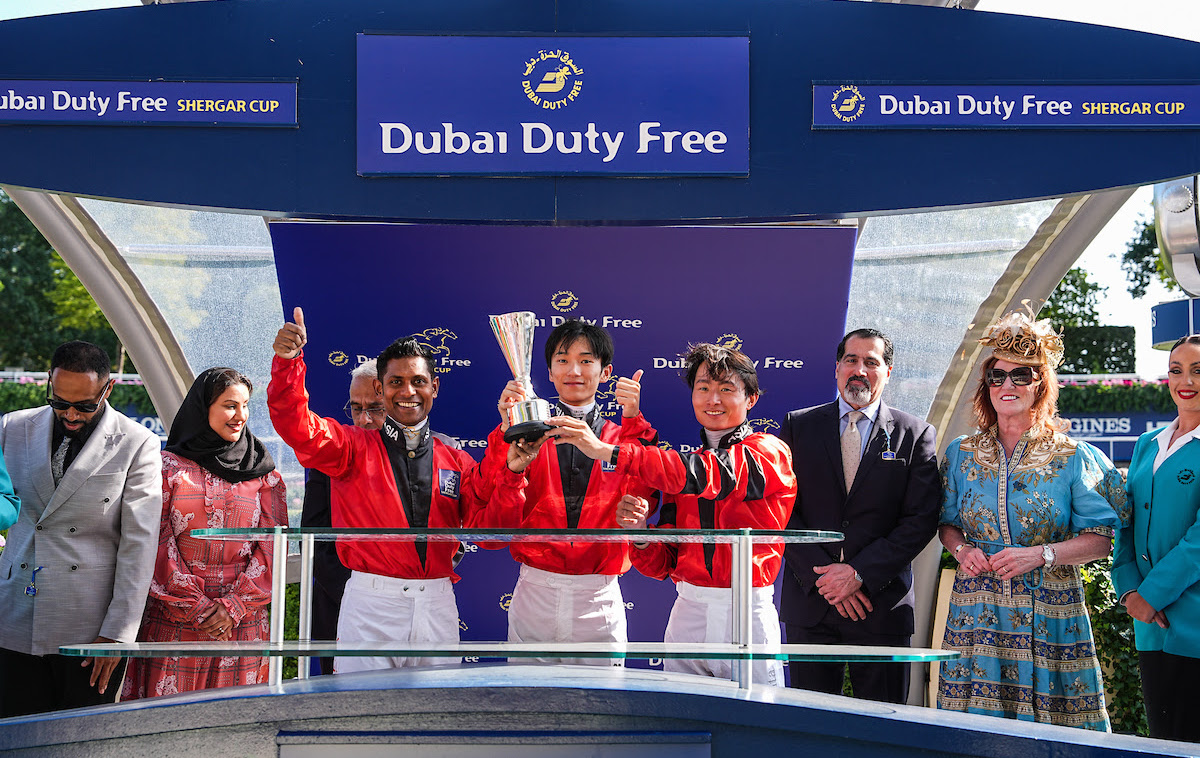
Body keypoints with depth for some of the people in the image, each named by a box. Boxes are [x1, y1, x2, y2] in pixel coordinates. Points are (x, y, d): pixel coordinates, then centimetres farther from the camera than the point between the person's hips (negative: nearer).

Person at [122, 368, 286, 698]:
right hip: (174, 622, -2)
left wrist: (233, 607, -8)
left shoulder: (263, 474, 10)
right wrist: (197, 608, -9)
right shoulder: (168, 467, 4)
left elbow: (271, 547, 4)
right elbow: (158, 546, -2)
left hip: (241, 622, 2)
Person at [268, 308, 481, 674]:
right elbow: (297, 428, -13)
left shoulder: (455, 458, 10)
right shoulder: (355, 447, 4)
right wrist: (288, 360, -28)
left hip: (437, 606, 3)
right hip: (370, 605, -2)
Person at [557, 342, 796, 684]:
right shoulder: (684, 462, 13)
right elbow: (663, 564, 13)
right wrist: (640, 533, -11)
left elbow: (717, 475, -23)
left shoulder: (769, 452, -2)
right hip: (688, 614, 4)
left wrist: (608, 451, -28)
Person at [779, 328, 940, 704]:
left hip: (882, 605, -1)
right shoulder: (798, 426, 7)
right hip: (809, 601, 1)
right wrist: (823, 576, -10)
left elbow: (921, 520, -3)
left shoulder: (915, 434, 4)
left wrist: (859, 573, -12)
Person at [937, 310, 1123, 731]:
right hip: (977, 612, 2)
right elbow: (947, 523, 16)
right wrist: (961, 549, -5)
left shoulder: (1072, 456, 0)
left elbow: (1100, 538, -3)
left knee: (1050, 722, -2)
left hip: (1049, 615, -2)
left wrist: (1041, 554, -16)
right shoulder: (961, 454, 9)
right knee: (975, 725, 1)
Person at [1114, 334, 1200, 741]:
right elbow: (1127, 522, 15)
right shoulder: (1147, 445, 16)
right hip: (1152, 622, 6)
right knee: (1164, 743, 12)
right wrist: (1128, 588, -1)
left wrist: (1152, 594, -15)